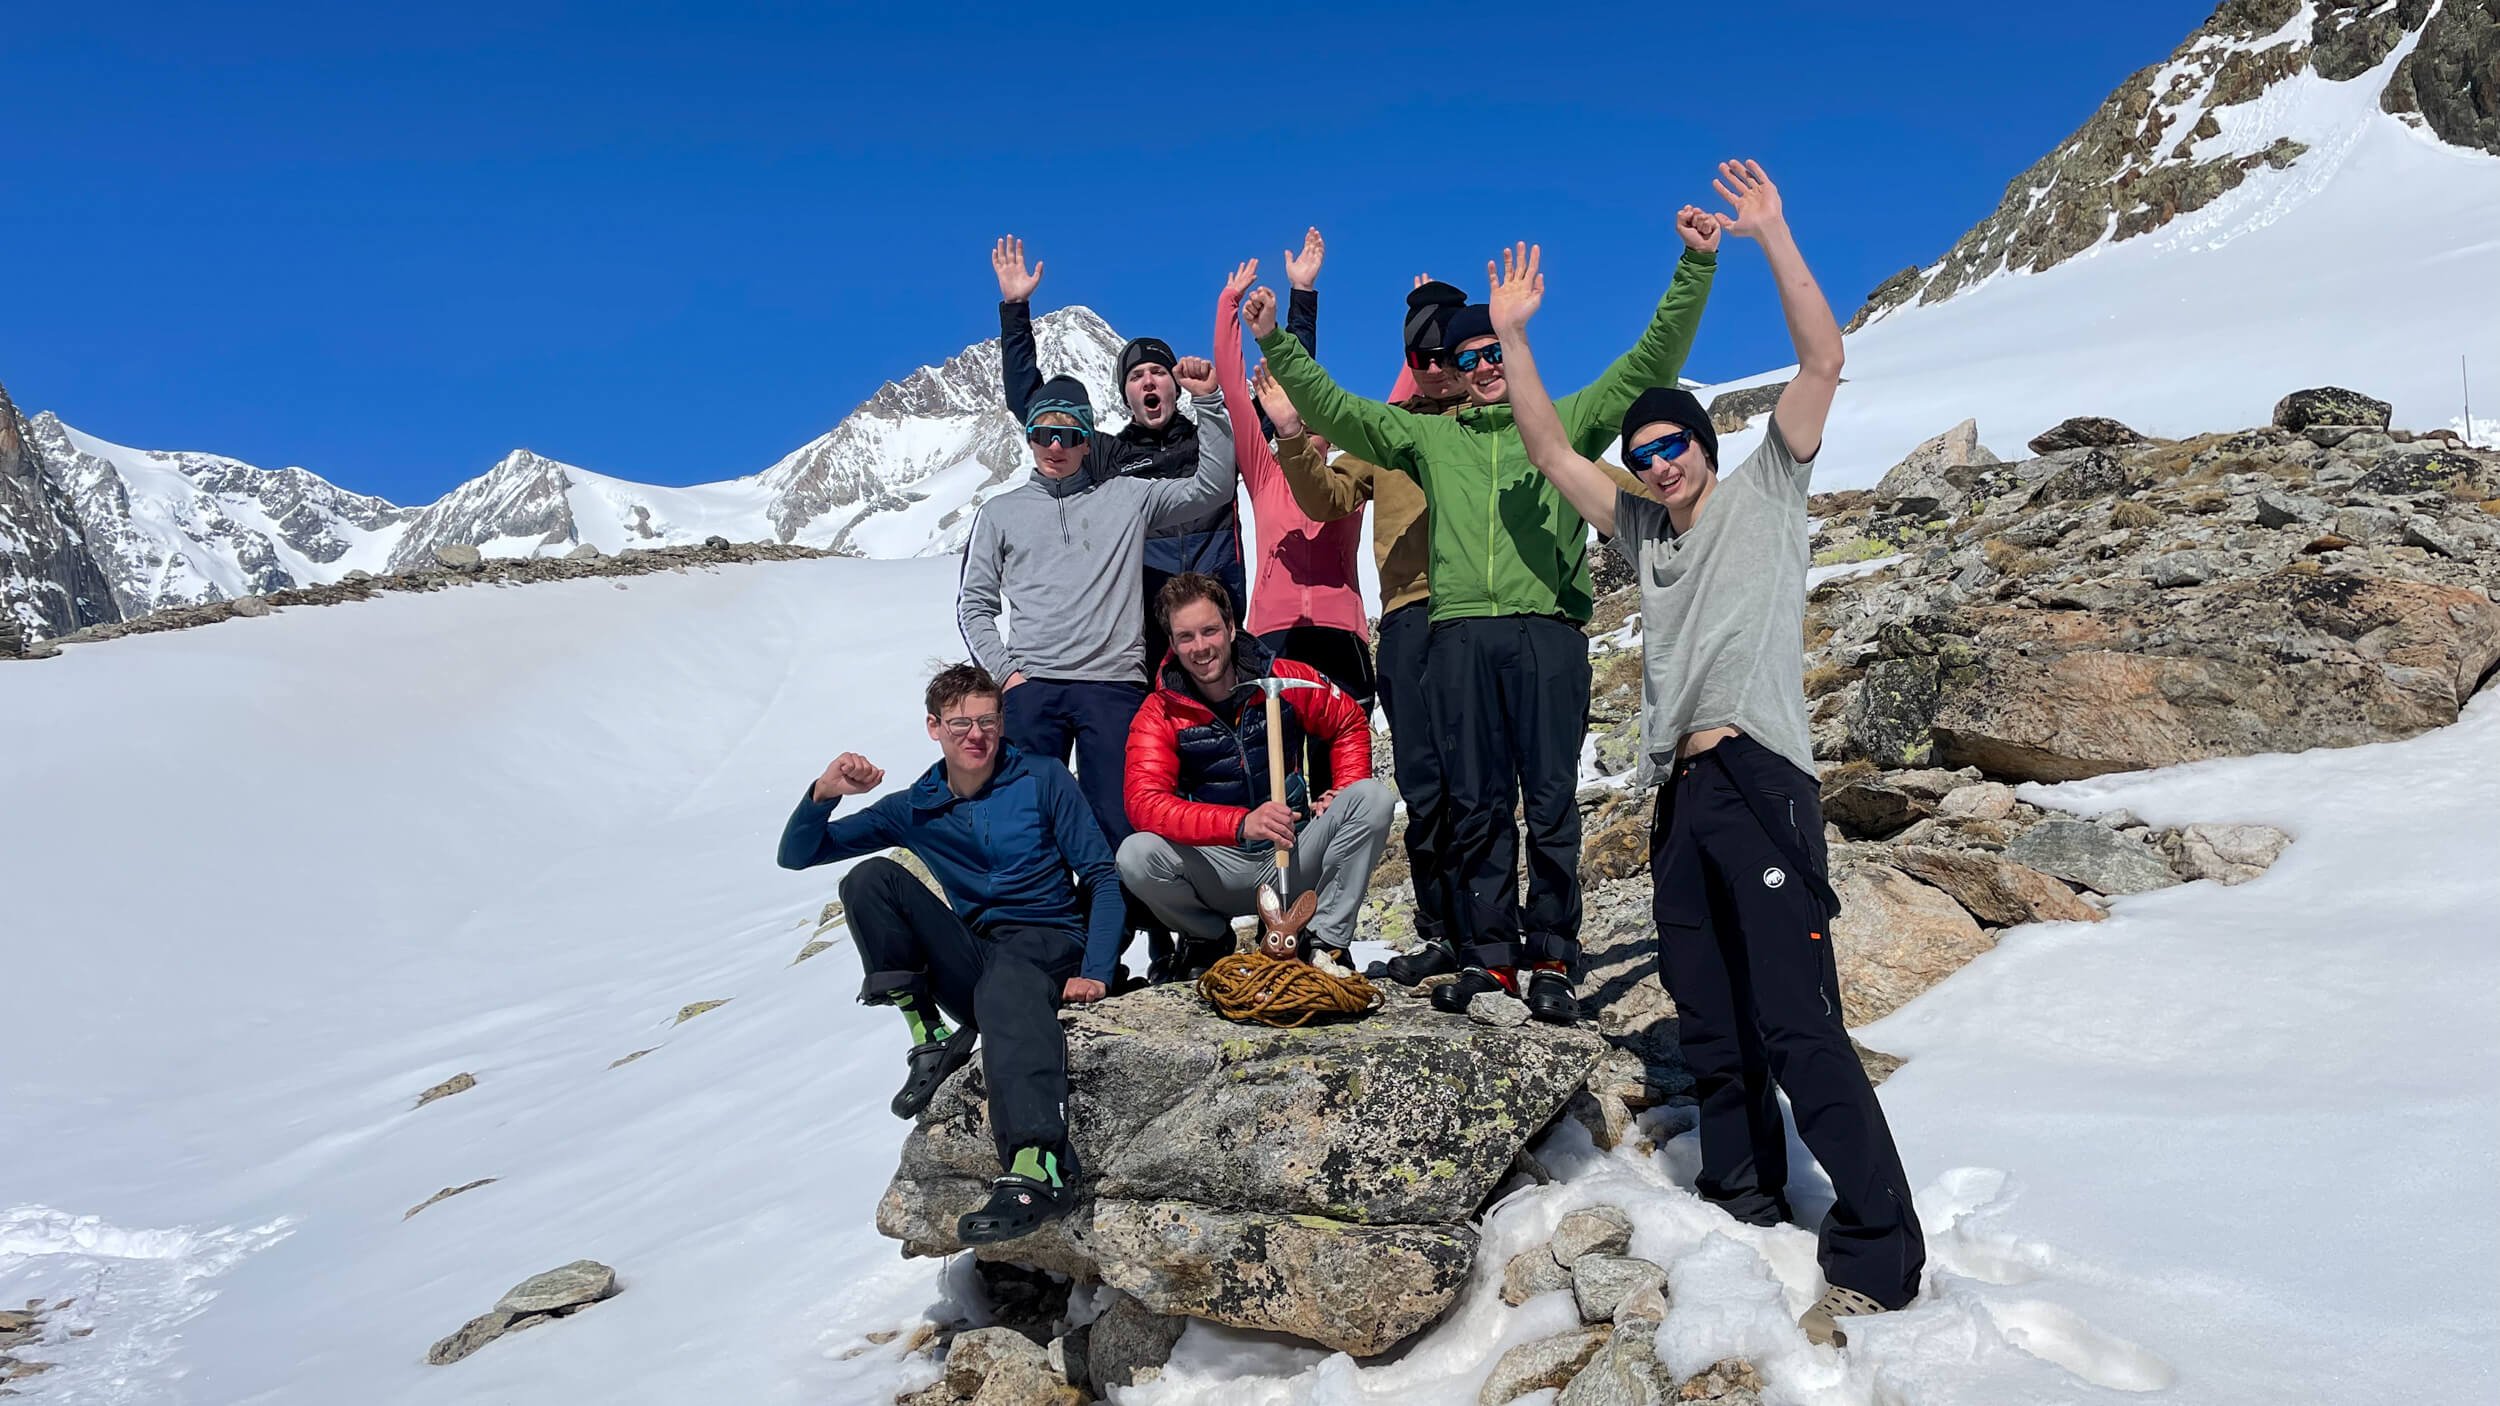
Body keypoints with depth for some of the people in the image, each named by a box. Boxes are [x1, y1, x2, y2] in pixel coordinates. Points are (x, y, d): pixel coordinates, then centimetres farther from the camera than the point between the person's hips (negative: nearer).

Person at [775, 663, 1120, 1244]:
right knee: (870, 877, -15)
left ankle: (1039, 1168, -63)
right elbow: (797, 855, 12)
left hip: (1047, 944, -4)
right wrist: (823, 794, -9)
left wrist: (1095, 972, -11)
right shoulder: (913, 809, 14)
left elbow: (1102, 877, 2)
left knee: (1005, 985, -41)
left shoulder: (1043, 780, 6)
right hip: (969, 964, 4)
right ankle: (931, 1038, -14)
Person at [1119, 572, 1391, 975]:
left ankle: (1325, 939, -7)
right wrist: (1241, 824, -38)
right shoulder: (1160, 714, -9)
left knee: (1373, 798, -19)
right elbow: (1144, 803, -24)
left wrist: (1345, 794, -6)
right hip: (1219, 868, -1)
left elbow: (1350, 725, 13)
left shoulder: (1285, 679, -4)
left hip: (1296, 860, 1)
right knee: (1136, 856, -28)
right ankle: (1209, 939, 4)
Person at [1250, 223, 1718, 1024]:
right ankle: (1489, 954, 9)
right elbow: (1332, 411, 19)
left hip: (1548, 630, -2)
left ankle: (1551, 959, 2)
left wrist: (1694, 270, 2)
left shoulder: (1567, 422, 16)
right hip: (1460, 633, 2)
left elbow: (1652, 362, 11)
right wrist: (1276, 346, 10)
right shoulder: (1429, 437, 21)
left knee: (1551, 799, -4)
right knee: (1475, 803, 2)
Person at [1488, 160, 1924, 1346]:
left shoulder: (1764, 492, 8)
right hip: (1681, 791, 7)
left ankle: (1880, 1253, -6)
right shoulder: (1640, 527, 22)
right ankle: (1743, 1191, 24)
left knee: (1796, 1025, -11)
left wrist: (1770, 236, -6)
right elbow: (1548, 449, 21)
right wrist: (1510, 333, 16)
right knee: (1708, 1022, 11)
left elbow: (1822, 360, -2)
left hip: (1760, 775, -7)